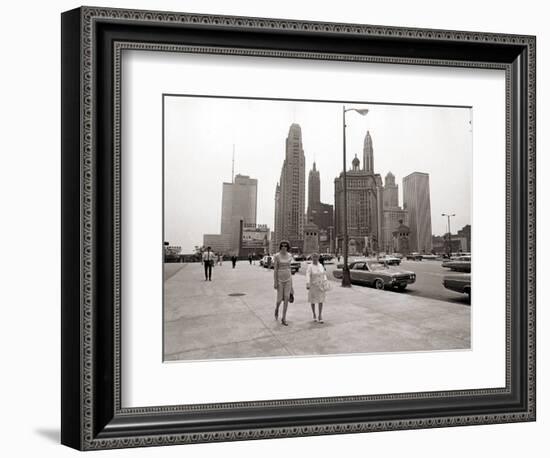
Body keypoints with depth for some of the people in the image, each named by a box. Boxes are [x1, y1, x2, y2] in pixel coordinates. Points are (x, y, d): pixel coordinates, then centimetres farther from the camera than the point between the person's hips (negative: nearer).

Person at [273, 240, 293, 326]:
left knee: (286, 299, -4)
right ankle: (276, 309, 37)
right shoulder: (276, 256, -10)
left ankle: (283, 319, 3)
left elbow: (288, 268, 11)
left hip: (288, 279, 3)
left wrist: (291, 282, 13)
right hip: (279, 279, -3)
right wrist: (275, 282, -14)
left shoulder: (289, 255, 5)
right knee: (280, 299, 0)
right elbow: (275, 269, -10)